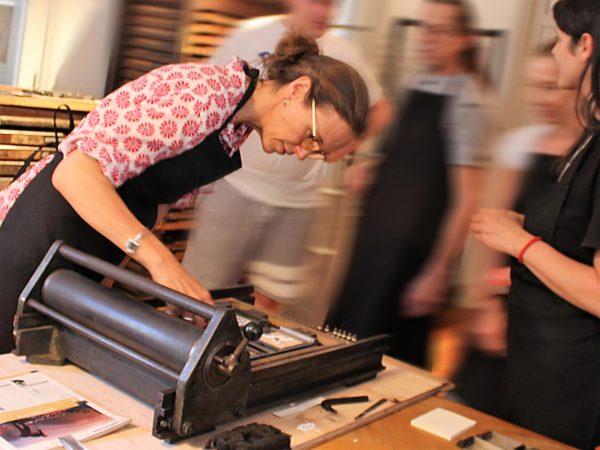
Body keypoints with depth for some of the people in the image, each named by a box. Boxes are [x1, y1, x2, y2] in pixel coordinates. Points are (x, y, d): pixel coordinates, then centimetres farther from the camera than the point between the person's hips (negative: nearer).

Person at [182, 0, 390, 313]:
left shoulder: (344, 57, 0)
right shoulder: (251, 35, -5)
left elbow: (378, 110, 16)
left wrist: (342, 149, 5)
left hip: (296, 202, 2)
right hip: (236, 185, -2)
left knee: (269, 300, 10)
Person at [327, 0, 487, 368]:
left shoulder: (463, 101, -14)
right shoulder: (418, 86, 9)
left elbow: (466, 199, -17)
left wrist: (438, 272, -18)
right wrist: (371, 169, 4)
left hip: (412, 250, -8)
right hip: (377, 234, 8)